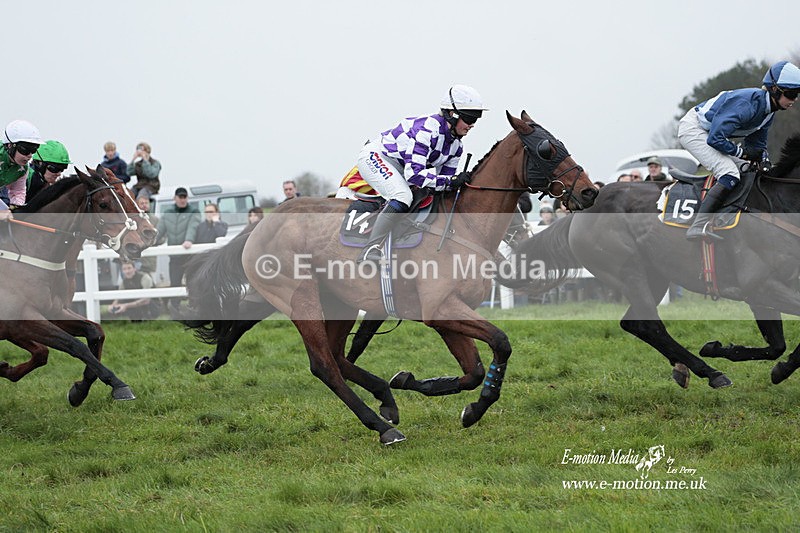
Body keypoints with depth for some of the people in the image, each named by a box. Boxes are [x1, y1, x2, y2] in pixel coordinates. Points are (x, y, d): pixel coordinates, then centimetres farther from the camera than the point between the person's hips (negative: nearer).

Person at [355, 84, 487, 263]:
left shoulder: (456, 145, -3)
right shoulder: (426, 129, -32)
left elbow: (445, 177, 3)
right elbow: (413, 174, -38)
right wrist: (451, 182, -40)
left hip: (400, 167, 10)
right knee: (403, 197, -33)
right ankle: (370, 251, -36)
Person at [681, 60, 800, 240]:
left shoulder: (768, 110, 0)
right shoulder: (748, 103, -30)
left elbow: (757, 144, 13)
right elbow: (715, 139, -31)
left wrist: (765, 160, -8)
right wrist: (743, 152, -19)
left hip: (708, 132, 11)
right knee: (730, 174, -25)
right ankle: (699, 226, -34)